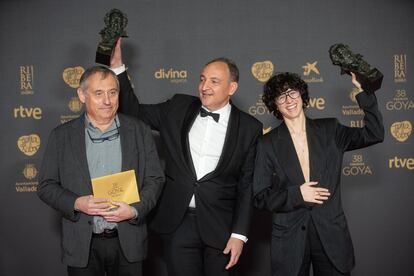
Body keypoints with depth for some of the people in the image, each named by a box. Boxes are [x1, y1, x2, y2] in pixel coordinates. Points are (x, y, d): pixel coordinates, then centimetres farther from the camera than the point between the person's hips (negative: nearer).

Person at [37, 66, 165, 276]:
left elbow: (155, 179, 3)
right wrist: (76, 203, -15)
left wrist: (135, 210, -13)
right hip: (82, 244, 0)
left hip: (128, 241, 1)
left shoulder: (139, 131, 2)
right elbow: (46, 186, 2)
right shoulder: (61, 136, 1)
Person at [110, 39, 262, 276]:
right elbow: (134, 112, 11)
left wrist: (239, 234, -6)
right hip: (178, 223, 2)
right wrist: (118, 67, 3)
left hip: (221, 227, -1)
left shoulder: (249, 128, -2)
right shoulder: (178, 108, 4)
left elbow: (247, 185, -2)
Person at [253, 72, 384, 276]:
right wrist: (297, 194, -14)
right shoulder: (268, 143, 0)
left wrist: (363, 91, -10)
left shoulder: (329, 130, 5)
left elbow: (374, 134, -5)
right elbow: (261, 197, -1)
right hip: (289, 238, -1)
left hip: (331, 234, 1)